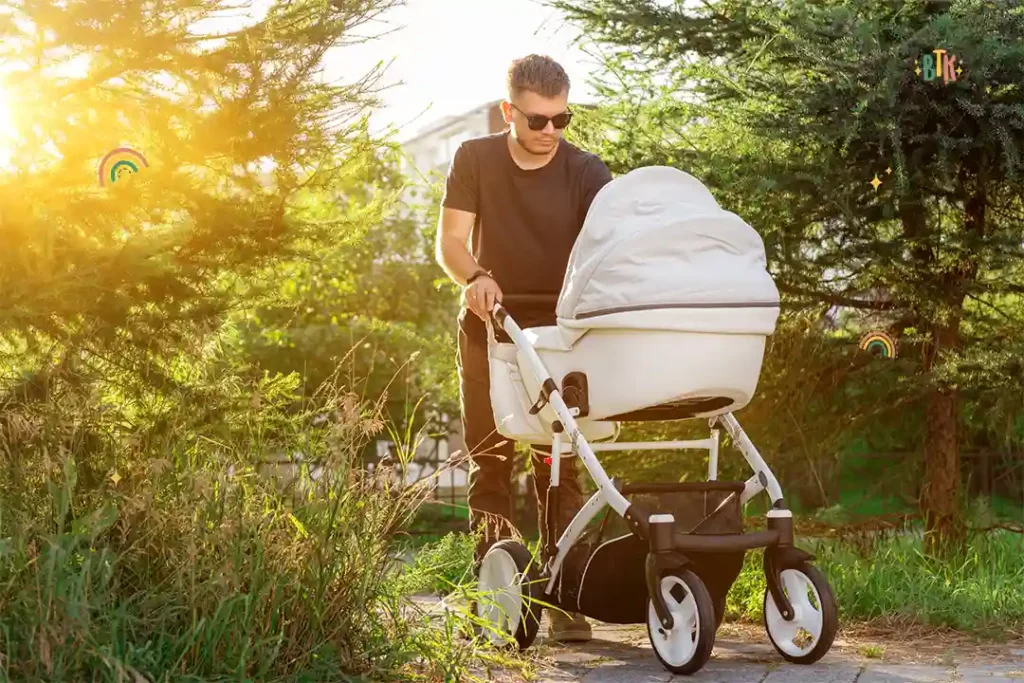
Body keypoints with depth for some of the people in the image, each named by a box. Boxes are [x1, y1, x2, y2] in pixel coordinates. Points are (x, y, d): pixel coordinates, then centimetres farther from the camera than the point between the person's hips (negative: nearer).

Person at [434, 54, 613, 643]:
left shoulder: (586, 173, -10)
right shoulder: (475, 160, -4)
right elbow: (450, 240, -8)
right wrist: (475, 277, -30)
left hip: (558, 330, -1)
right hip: (489, 329, 1)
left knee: (559, 464, -5)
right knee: (490, 463, 3)